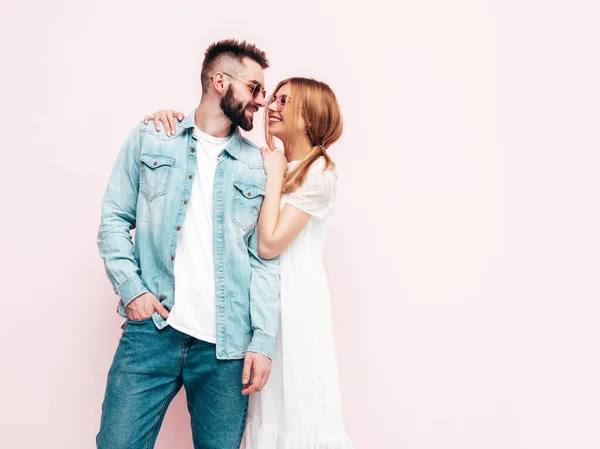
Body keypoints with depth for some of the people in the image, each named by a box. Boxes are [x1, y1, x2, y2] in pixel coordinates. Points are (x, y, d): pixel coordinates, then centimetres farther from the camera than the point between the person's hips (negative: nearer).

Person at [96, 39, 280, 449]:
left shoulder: (258, 166, 9)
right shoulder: (151, 139, 8)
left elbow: (265, 259, 5)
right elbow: (115, 217, 8)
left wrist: (264, 339, -3)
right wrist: (130, 288, -6)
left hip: (226, 343, 1)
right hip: (151, 329, -1)